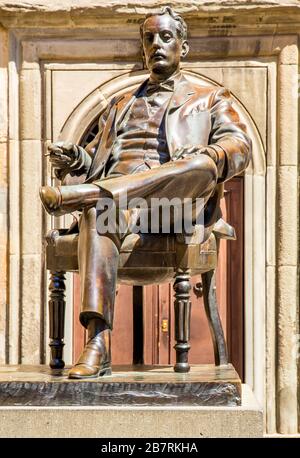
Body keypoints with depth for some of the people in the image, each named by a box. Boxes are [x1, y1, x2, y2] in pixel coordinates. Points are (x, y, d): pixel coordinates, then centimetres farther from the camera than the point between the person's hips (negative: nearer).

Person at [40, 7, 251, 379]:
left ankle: (85, 194, -44)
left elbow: (239, 145, 8)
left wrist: (209, 155, -17)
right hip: (117, 196, 2)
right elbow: (96, 160, 29)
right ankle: (98, 342, -47)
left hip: (178, 202, -2)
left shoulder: (210, 98, 26)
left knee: (202, 165, -36)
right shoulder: (119, 105, 36)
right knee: (96, 211, -36)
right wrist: (74, 158, 4)